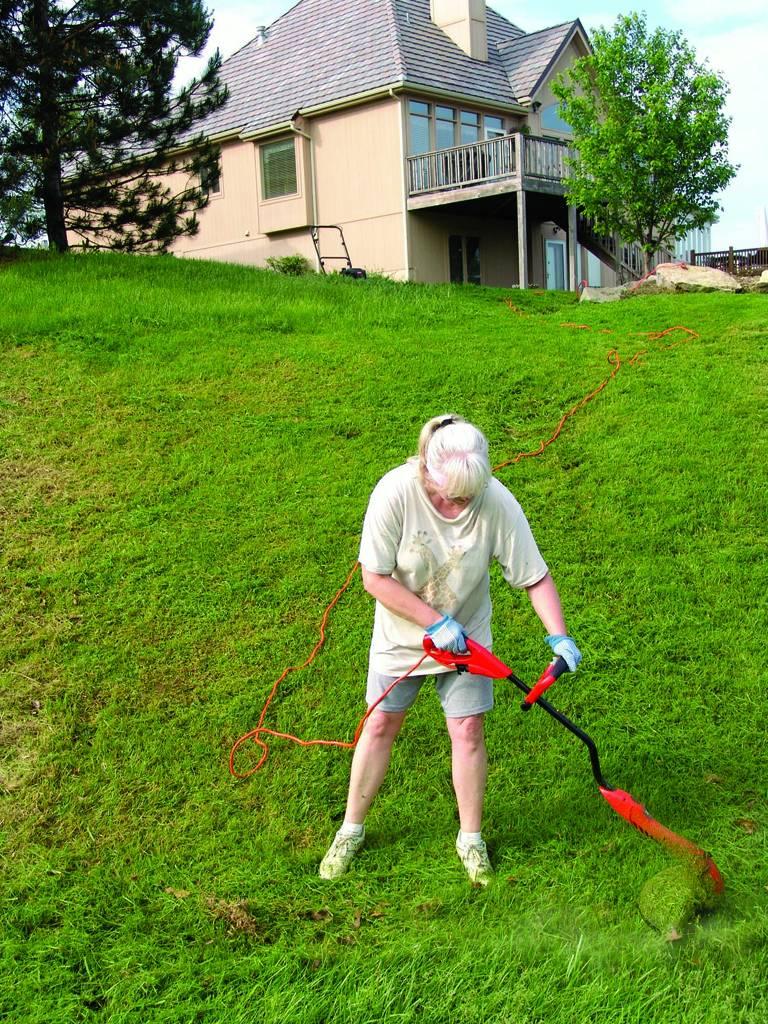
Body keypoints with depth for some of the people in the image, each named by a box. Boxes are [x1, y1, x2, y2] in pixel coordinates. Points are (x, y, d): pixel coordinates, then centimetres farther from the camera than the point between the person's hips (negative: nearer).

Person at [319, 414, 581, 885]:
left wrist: (559, 637, -25)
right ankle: (352, 830, 30)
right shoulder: (395, 492, -29)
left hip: (465, 635, 1)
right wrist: (435, 622, -23)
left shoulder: (497, 502, -25)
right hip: (401, 633, 0)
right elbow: (375, 578, -23)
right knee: (380, 726, 11)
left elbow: (536, 576, -15)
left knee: (468, 731, 3)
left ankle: (471, 838, 25)